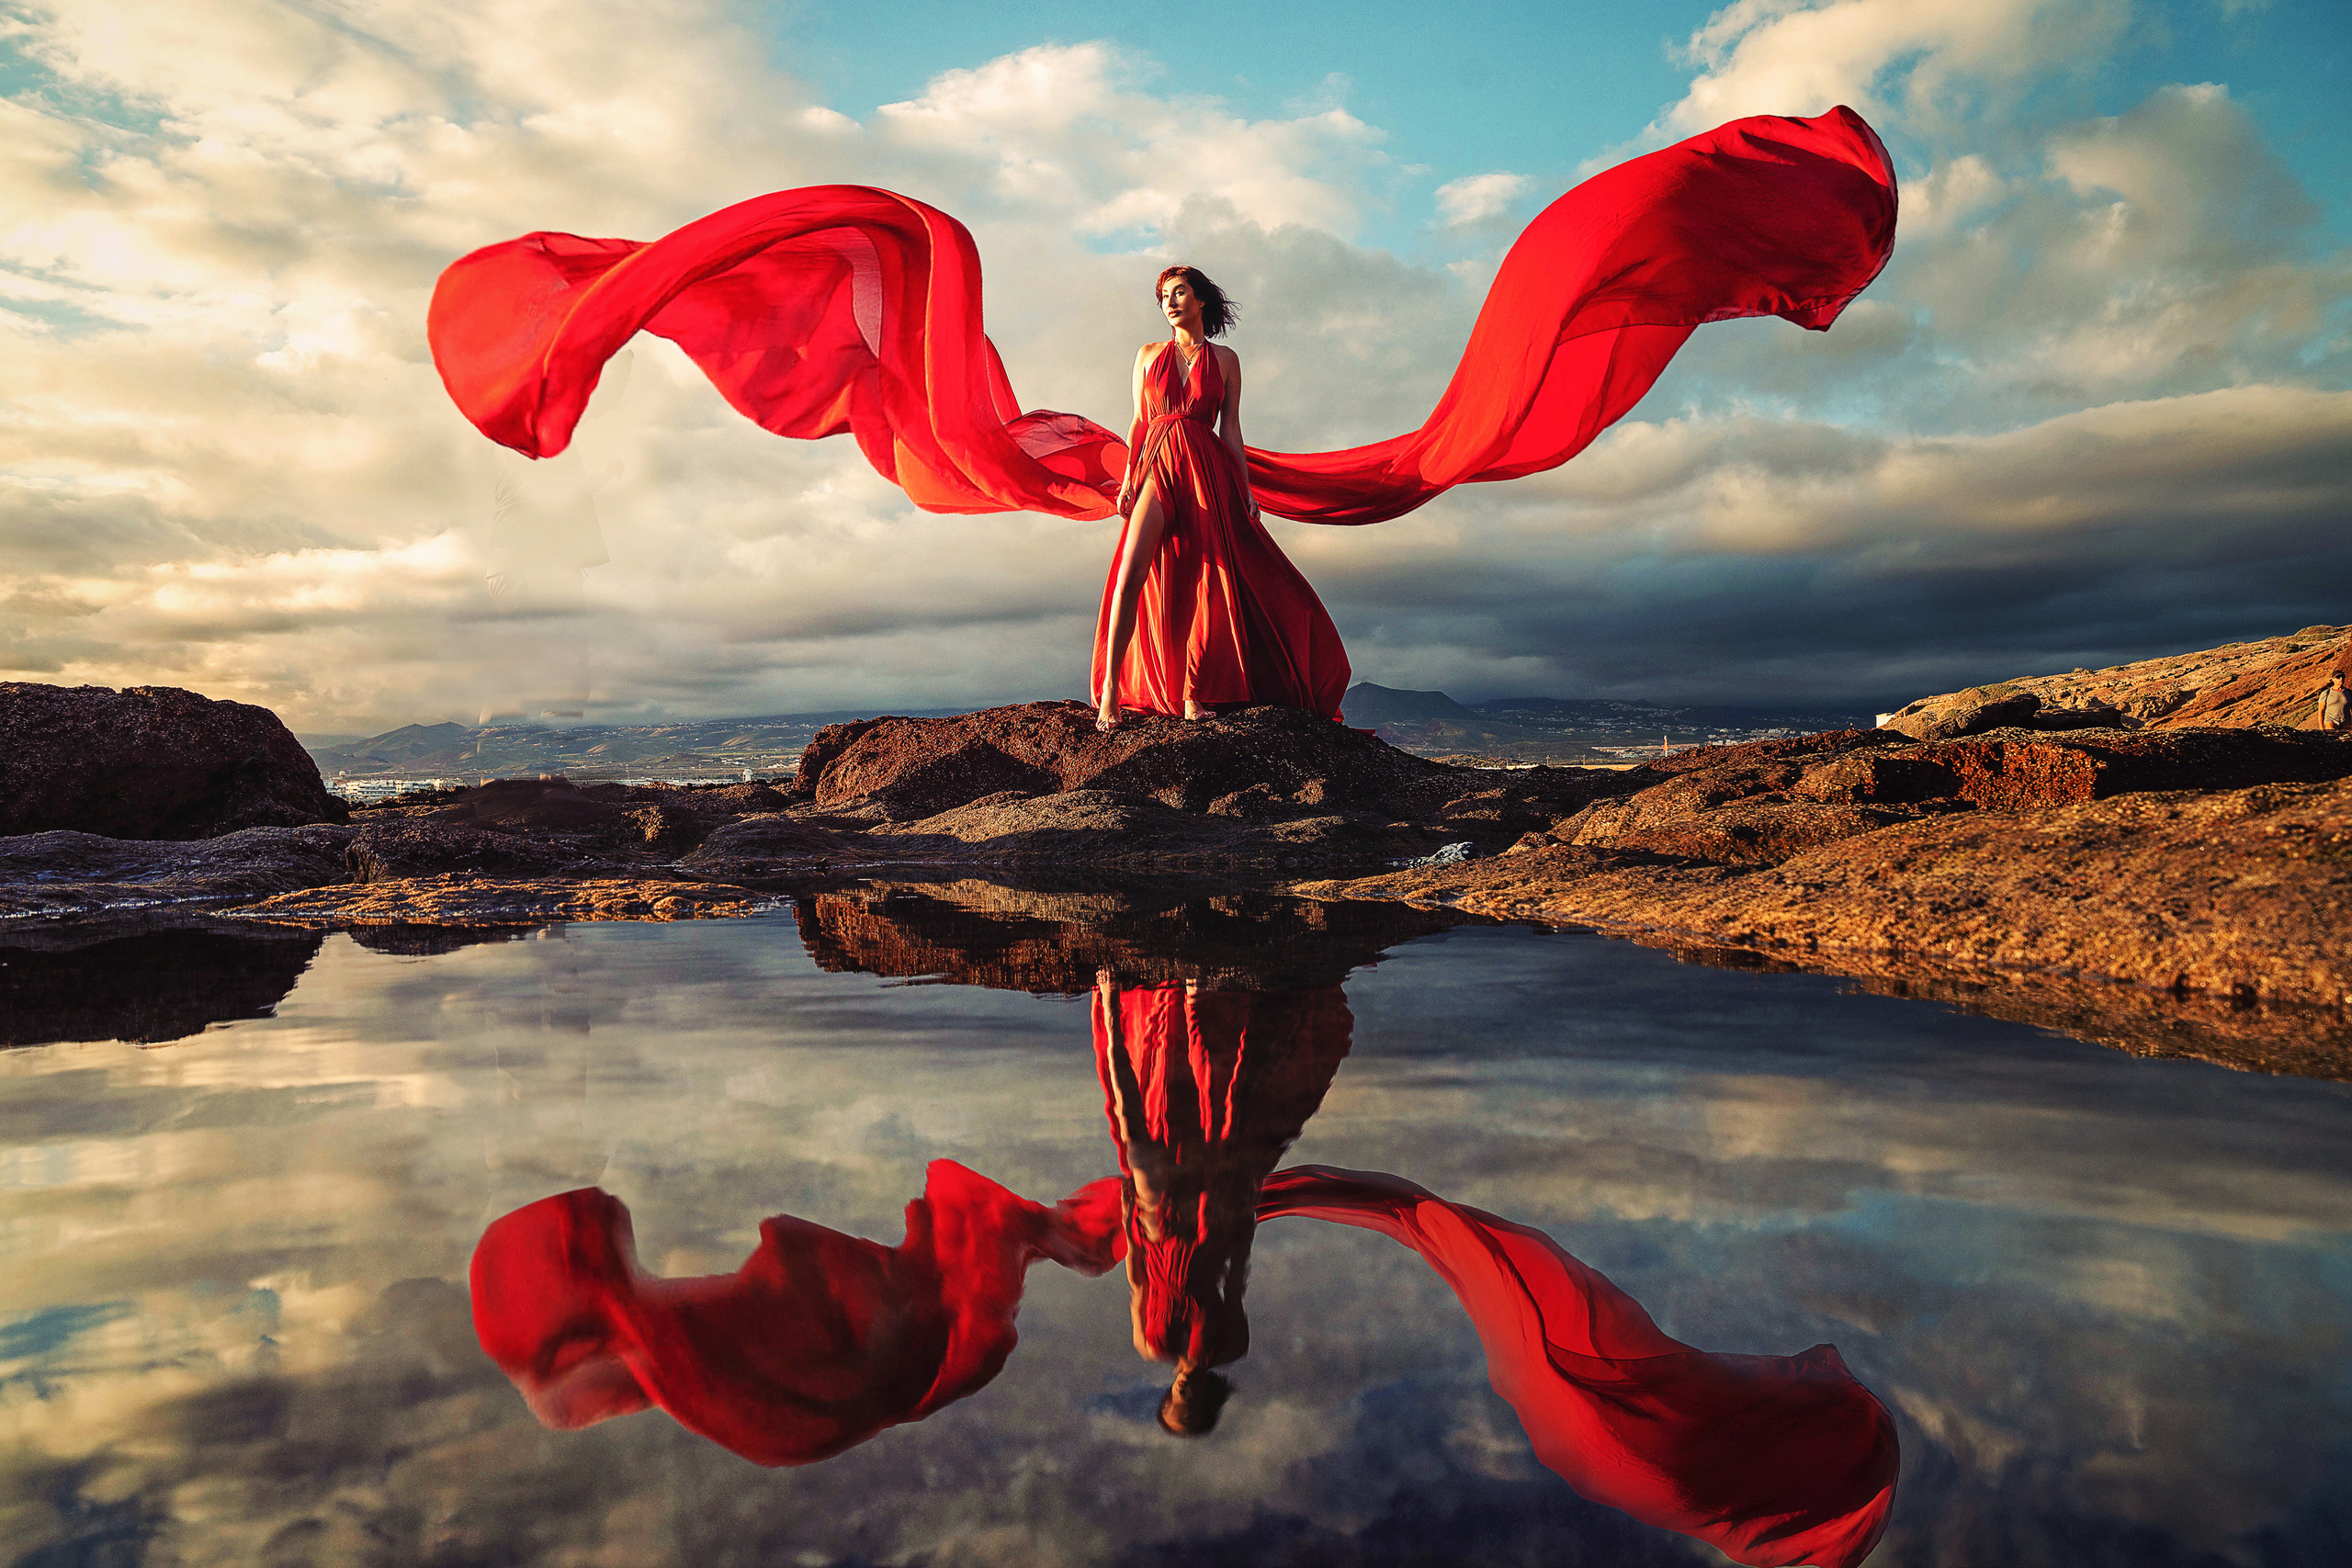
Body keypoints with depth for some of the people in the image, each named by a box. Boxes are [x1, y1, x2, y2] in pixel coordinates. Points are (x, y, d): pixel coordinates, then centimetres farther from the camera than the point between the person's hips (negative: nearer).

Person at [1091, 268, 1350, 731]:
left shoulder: (1225, 359, 12)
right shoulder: (1149, 354, 15)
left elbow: (1230, 427, 10)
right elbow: (1139, 422, 13)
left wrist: (1244, 487, 2)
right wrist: (1128, 479, 1)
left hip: (1207, 471, 0)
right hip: (1158, 466, 0)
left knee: (1206, 584, -7)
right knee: (1132, 574, -17)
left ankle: (1193, 697, -1)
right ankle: (1110, 691, -16)